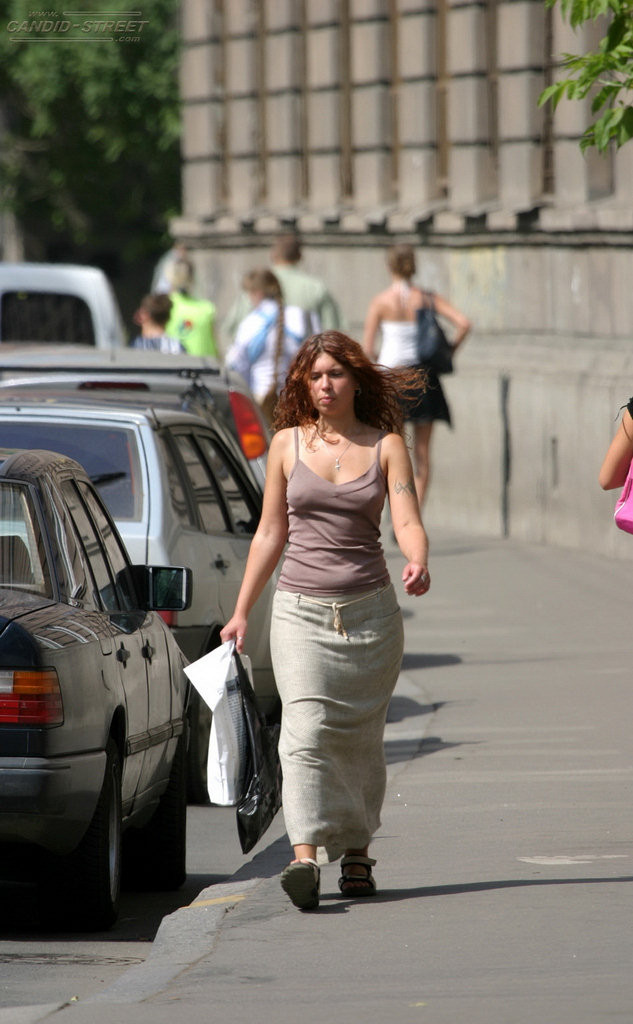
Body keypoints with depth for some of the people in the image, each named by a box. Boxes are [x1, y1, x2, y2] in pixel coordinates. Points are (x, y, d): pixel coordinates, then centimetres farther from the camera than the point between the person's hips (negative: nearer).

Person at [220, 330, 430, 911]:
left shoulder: (386, 445, 3)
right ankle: (306, 859, -25)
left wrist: (417, 563, -30)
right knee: (306, 731, -15)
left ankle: (356, 855, 21)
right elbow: (270, 533, 12)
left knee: (360, 736, 7)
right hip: (301, 608, 0)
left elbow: (408, 521, -8)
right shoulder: (288, 444, 6)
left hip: (370, 608, 0)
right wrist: (241, 613, 12)